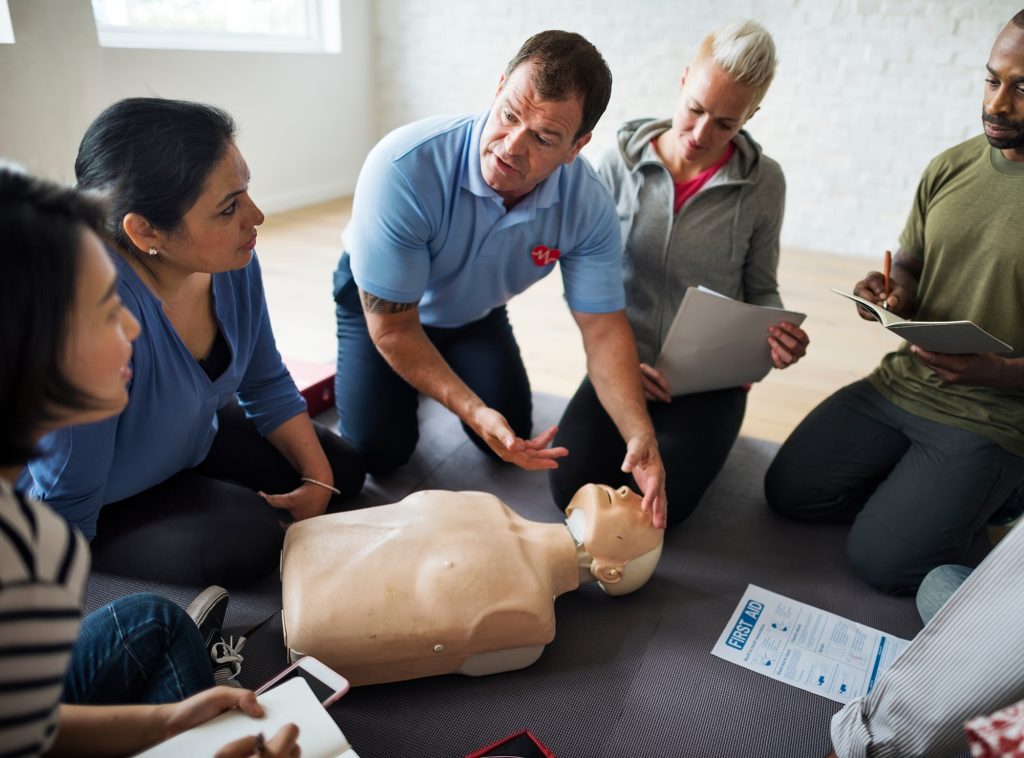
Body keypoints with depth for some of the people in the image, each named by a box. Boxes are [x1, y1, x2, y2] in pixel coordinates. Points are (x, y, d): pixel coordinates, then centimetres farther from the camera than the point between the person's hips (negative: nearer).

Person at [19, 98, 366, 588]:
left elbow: (266, 384, -2)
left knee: (342, 469, 6)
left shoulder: (232, 259, -20)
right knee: (248, 540, -26)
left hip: (190, 440, 7)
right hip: (102, 510, -6)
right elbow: (65, 506, -27)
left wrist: (319, 479, -7)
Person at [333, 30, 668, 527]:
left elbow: (604, 328, -23)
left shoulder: (587, 206, -28)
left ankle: (439, 373, 27)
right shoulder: (404, 168, -40)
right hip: (380, 299, -3)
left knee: (511, 440, -2)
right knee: (379, 451, -10)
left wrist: (640, 434, -37)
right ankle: (354, 367, 22)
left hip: (475, 312, 3)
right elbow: (392, 327, -32)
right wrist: (472, 410, -38)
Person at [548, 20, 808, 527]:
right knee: (573, 488, -13)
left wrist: (777, 334, -18)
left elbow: (760, 289, 5)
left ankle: (696, 434, 19)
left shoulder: (762, 183, -6)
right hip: (625, 366, 1)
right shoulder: (621, 163, -6)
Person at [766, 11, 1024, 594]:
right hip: (900, 385, 6)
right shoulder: (951, 168, 3)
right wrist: (895, 294, -8)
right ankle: (919, 488, 18)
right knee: (789, 492, 0)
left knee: (881, 559, -13)